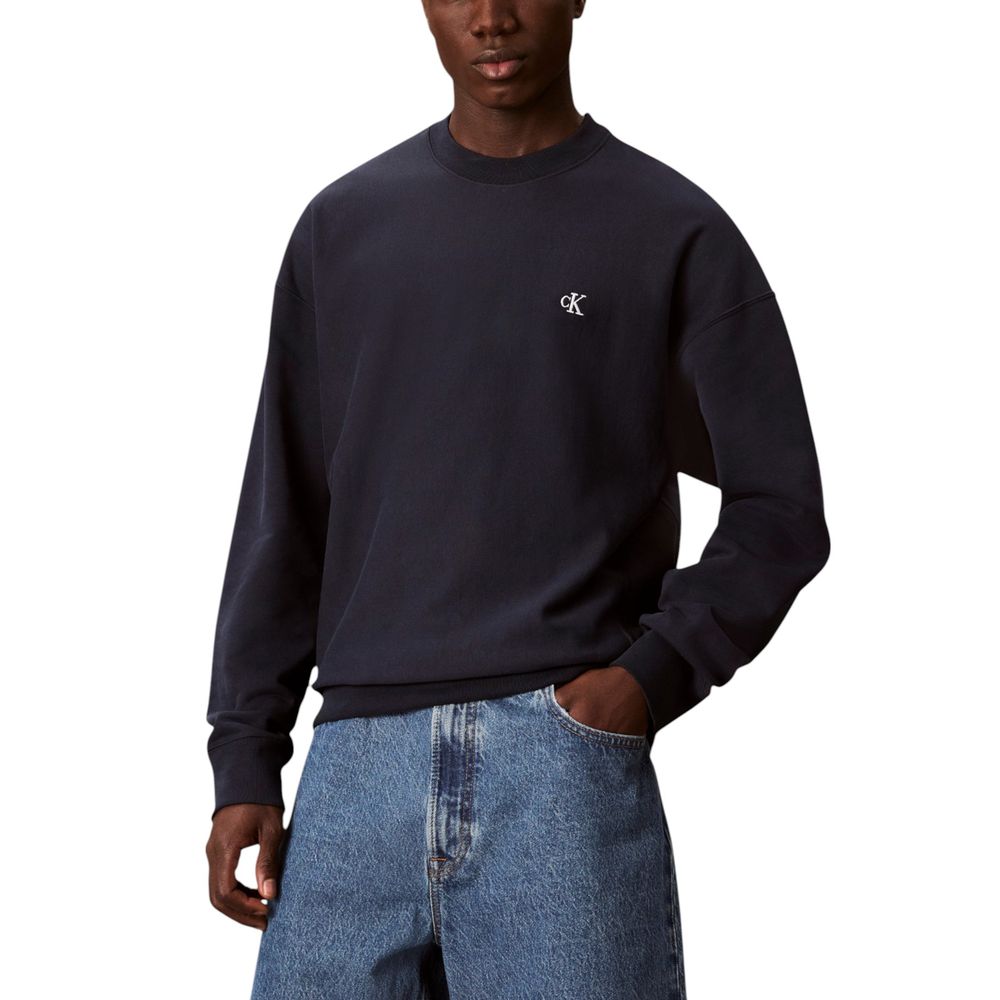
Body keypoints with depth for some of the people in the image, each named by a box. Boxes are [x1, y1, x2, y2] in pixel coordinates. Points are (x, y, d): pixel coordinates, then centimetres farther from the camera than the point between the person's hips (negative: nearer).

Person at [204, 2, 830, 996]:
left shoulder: (676, 233, 4)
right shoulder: (341, 226, 13)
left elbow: (779, 509, 4)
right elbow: (282, 514, 13)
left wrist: (656, 671, -11)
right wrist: (245, 759, 7)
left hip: (567, 752, -2)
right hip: (358, 764, 3)